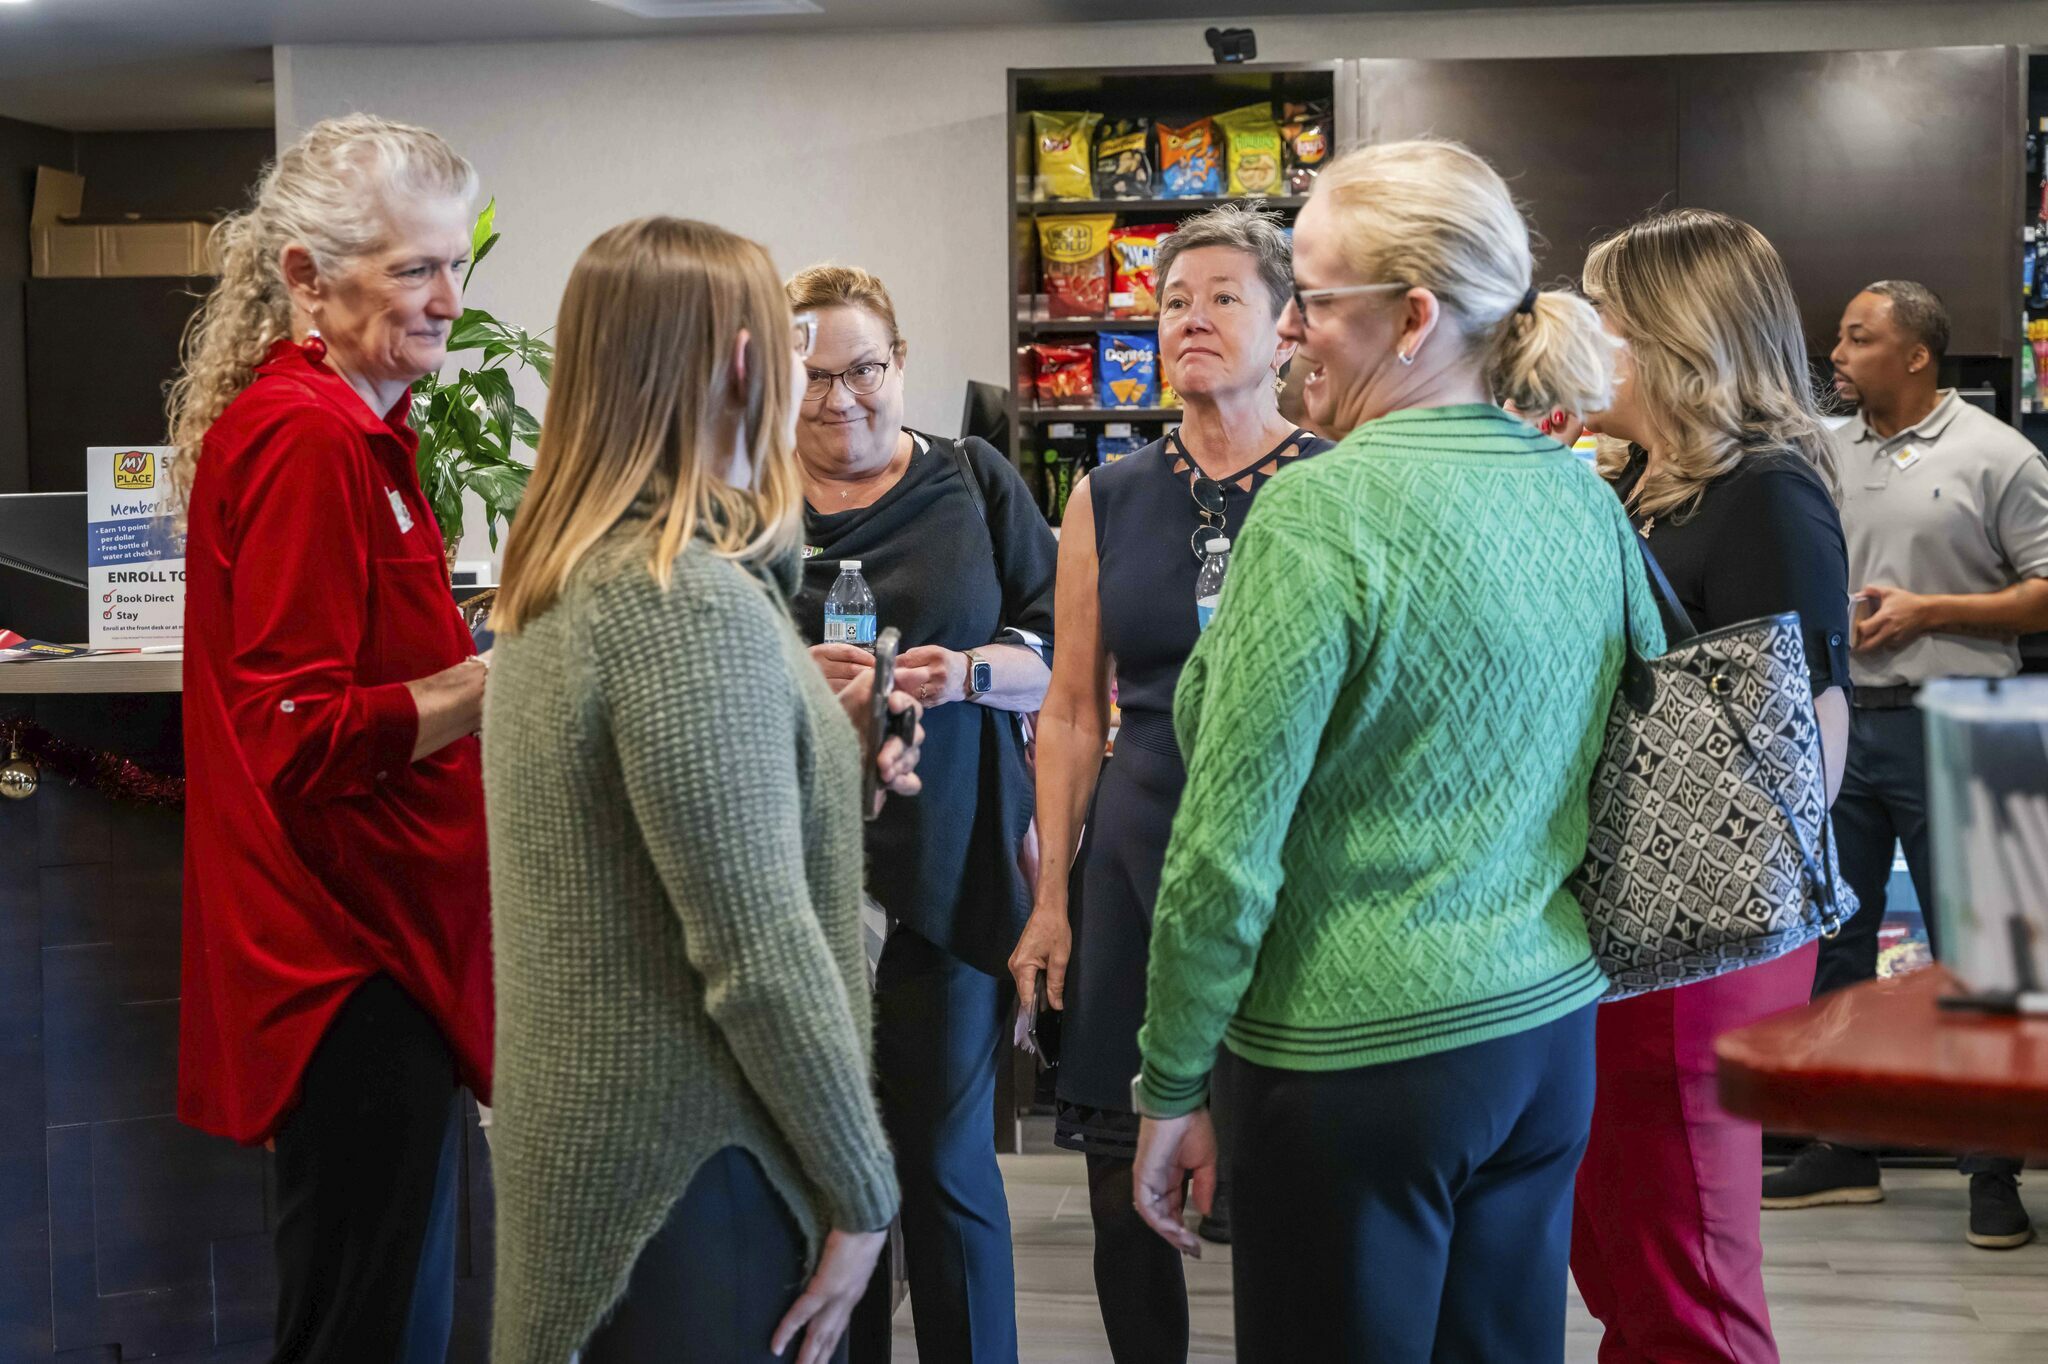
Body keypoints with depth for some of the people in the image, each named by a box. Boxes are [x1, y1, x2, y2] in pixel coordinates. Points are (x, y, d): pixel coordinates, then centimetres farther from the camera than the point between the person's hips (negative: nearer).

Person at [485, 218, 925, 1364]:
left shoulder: (567, 581, 9)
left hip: (592, 1131, 9)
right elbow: (759, 954, -23)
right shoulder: (688, 601, -20)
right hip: (690, 1168, -9)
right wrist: (861, 1190, -14)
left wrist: (819, 757, 23)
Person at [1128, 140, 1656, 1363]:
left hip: (1361, 1056, -7)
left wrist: (1171, 1088, -7)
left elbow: (1227, 852, -16)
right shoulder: (1585, 499, 5)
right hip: (1553, 1034, 7)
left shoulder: (1325, 510, -17)